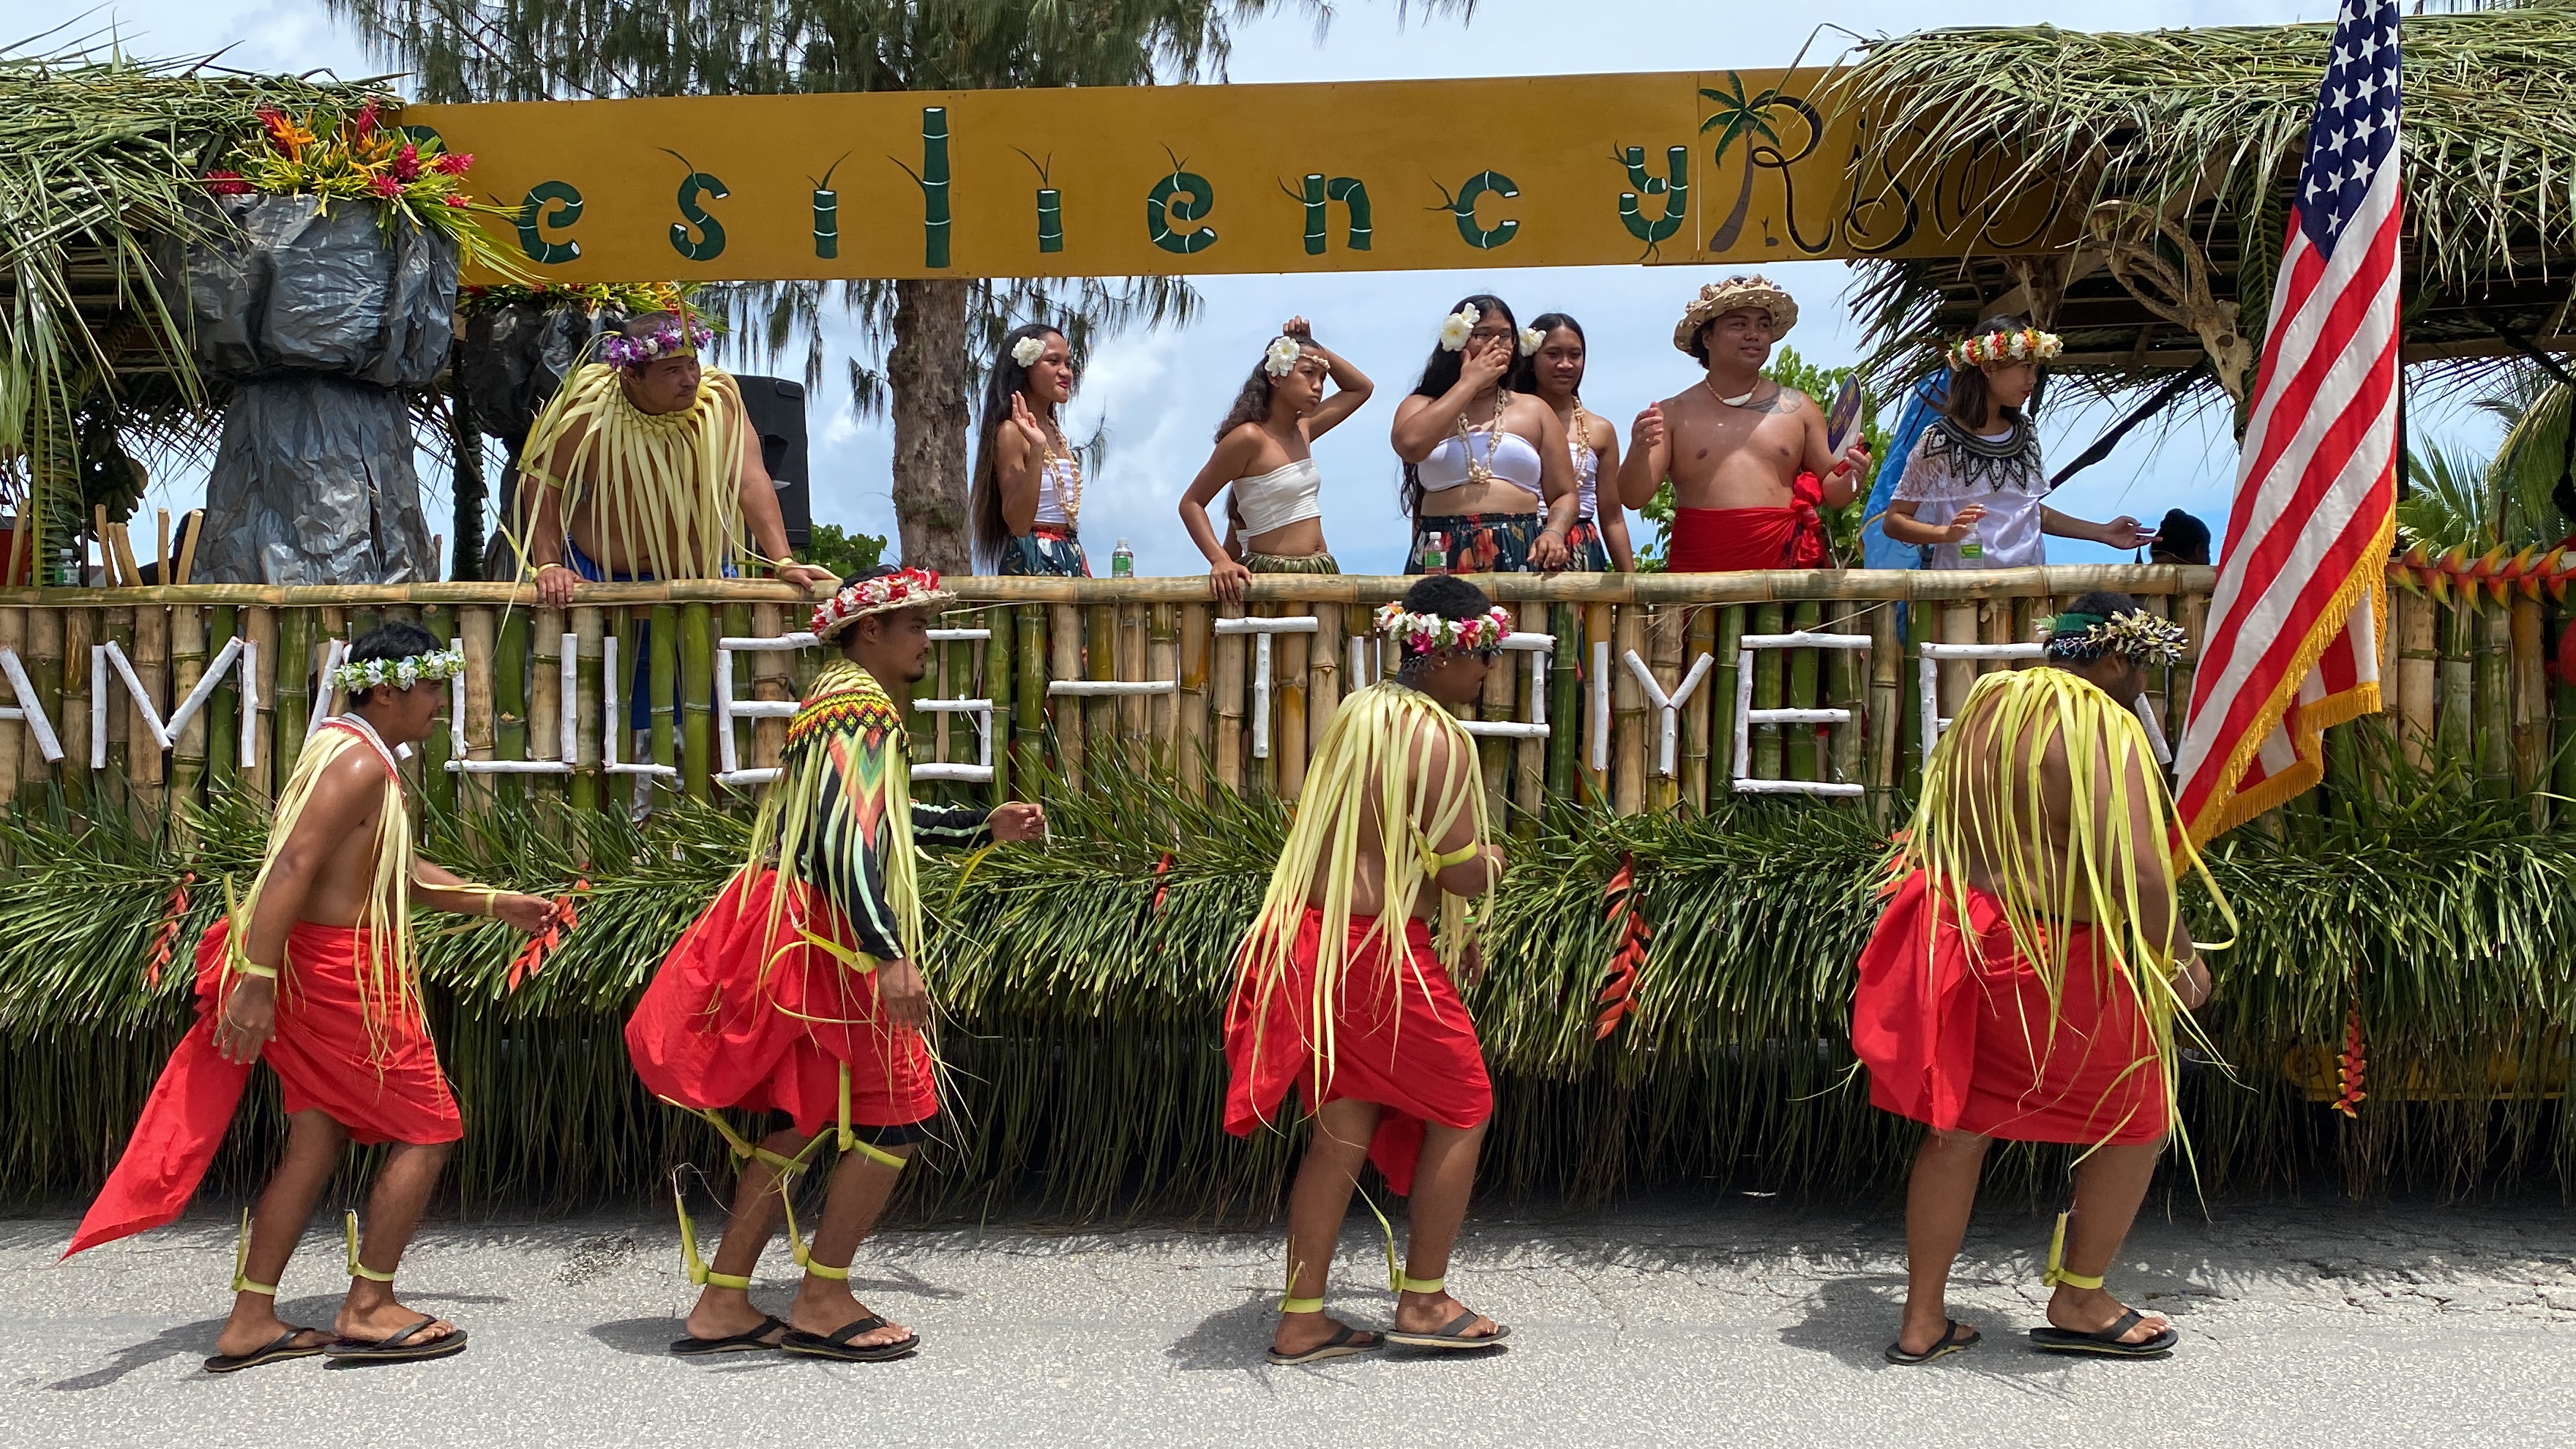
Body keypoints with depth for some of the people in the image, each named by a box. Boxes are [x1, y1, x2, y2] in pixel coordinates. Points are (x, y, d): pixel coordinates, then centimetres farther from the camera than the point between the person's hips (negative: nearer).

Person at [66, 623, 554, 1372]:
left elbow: (397, 872, 25)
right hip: (341, 974, -10)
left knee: (316, 1143, 13)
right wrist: (257, 981, -30)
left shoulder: (344, 749, 17)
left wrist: (495, 902, 24)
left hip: (317, 971, 10)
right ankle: (369, 1310, 7)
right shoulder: (361, 762, -16)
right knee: (428, 1130, 0)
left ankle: (250, 1322, 17)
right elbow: (292, 867, -25)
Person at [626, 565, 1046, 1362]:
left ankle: (721, 1305, 18)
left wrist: (985, 825, 23)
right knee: (896, 1112, -2)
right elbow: (844, 836, -25)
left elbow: (880, 819, 27)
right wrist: (889, 955, -32)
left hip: (793, 932, 10)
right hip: (821, 938, -10)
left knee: (809, 1118, 14)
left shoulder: (839, 699, 19)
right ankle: (822, 1305, 7)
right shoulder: (862, 707, -14)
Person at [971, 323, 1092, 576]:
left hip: (1070, 560, 8)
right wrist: (1036, 450, -26)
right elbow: (1018, 524, -20)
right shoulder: (1011, 432, -12)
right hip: (1032, 564, -8)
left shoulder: (1054, 431, 14)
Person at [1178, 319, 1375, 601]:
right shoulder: (1249, 438, -10)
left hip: (1322, 572, 7)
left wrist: (1315, 348, 13)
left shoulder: (1302, 431, 13)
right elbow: (1191, 503, -7)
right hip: (1272, 577, -7)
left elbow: (1361, 388, 27)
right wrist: (1221, 560, -21)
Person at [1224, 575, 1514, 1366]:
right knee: (1461, 1109, 10)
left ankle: (1301, 1321, 17)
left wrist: (1448, 932, 21)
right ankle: (1423, 1302, 18)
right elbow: (1462, 872, -16)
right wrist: (1493, 862, 8)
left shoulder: (1357, 712, 11)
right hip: (1379, 951, -8)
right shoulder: (1438, 738, -16)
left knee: (1343, 1131, 13)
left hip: (1314, 938, 8)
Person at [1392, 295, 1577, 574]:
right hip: (1444, 557, -1)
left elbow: (1564, 495, 11)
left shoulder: (1534, 410, 14)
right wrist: (1468, 383, -4)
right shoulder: (1422, 407, 12)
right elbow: (1410, 445, -13)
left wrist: (1554, 533, -11)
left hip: (1522, 554, 1)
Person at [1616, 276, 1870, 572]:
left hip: (1783, 562, 1)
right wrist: (1639, 453, -19)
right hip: (1698, 569, -1)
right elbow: (1633, 498, 0)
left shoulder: (1800, 408, 12)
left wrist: (1850, 478, -5)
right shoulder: (1674, 414, 6)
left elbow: (1830, 492, 17)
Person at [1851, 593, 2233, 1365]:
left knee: (1957, 1128, 15)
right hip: (2060, 964, -7)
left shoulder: (1986, 707, 9)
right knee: (2139, 1119, 14)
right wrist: (2182, 956, -6)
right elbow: (2137, 873, -20)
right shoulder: (2102, 730, -15)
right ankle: (2078, 1306, 23)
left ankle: (1922, 1321, 21)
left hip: (1961, 943, 7)